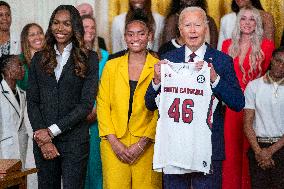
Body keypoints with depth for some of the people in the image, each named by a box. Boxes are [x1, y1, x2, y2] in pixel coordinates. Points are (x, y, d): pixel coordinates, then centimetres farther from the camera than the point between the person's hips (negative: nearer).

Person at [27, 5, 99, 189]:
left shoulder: (89, 59, 0)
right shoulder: (39, 58, 9)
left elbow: (86, 103, -7)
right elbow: (32, 102, 5)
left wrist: (52, 131, -11)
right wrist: (42, 136, -8)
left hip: (75, 141, -2)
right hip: (43, 141, 3)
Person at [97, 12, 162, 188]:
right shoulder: (111, 66, 9)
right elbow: (102, 105, 5)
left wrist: (142, 143, -9)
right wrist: (114, 142, -5)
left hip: (147, 145, -1)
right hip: (114, 145, 2)